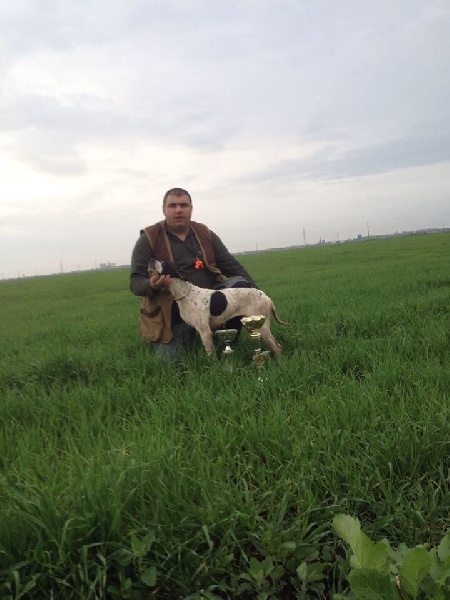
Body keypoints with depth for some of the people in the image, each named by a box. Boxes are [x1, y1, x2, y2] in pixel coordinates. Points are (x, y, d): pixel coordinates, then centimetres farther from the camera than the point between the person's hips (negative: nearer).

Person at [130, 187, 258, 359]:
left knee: (240, 284, -19)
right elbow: (135, 282, -10)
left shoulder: (205, 234, 5)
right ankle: (187, 335, 25)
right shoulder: (149, 239, -6)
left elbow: (232, 266, 6)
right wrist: (152, 285, -34)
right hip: (172, 312, -2)